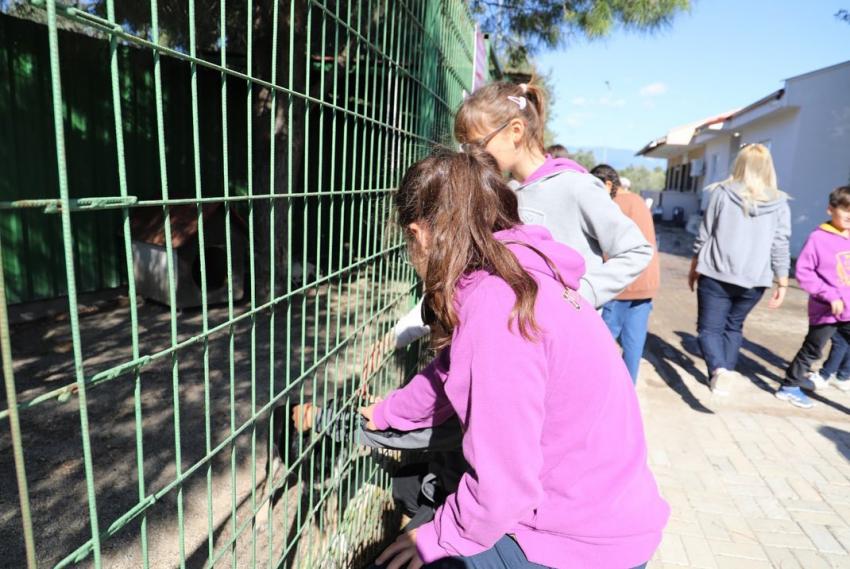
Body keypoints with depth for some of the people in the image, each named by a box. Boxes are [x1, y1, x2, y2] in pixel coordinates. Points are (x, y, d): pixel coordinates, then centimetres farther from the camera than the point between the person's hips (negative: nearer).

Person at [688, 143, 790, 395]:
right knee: (733, 326, 21)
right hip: (754, 280, 3)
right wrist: (782, 284, 7)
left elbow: (704, 235, 1)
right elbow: (780, 248, 0)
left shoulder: (722, 193, -3)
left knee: (709, 327, 3)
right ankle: (725, 372, 21)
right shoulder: (780, 203, 1)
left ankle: (719, 370, -20)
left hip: (717, 274, -3)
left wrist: (694, 267, 12)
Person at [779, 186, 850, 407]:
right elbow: (803, 271, -14)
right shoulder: (818, 238, -12)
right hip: (825, 310, -5)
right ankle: (790, 386, 26)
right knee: (811, 351, 9)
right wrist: (830, 295, -19)